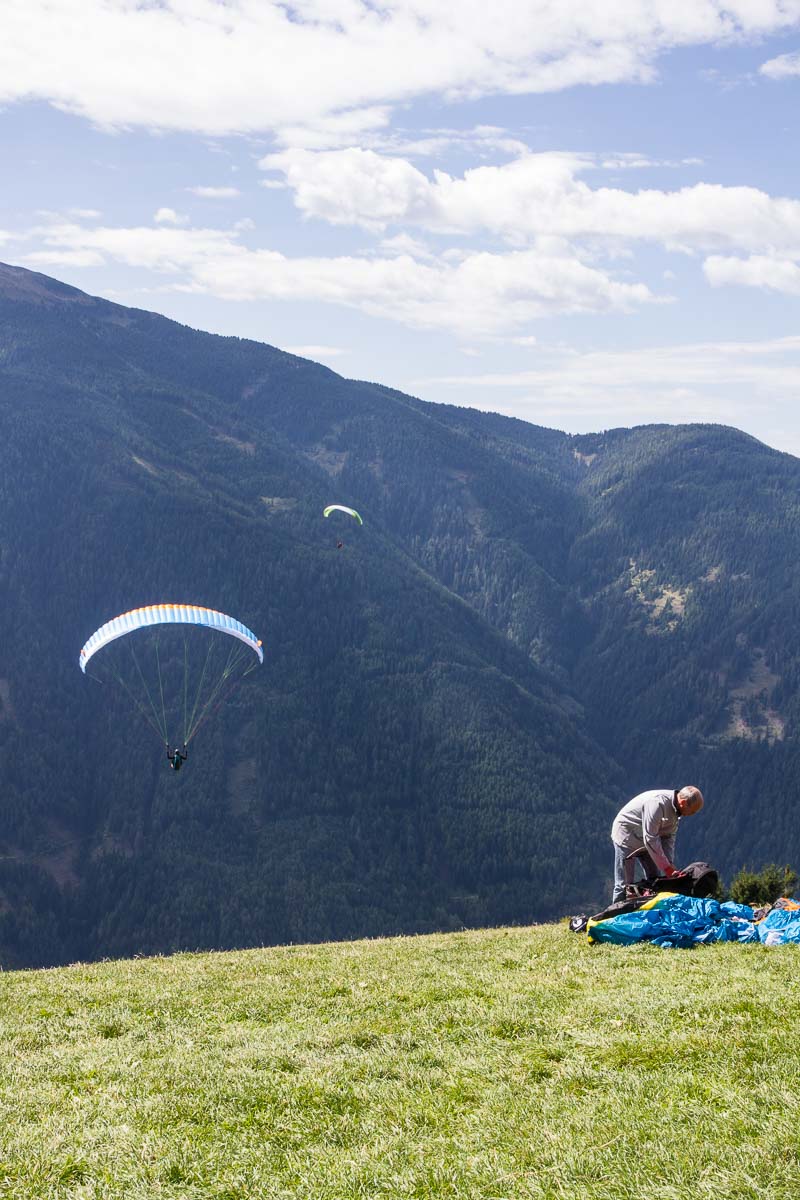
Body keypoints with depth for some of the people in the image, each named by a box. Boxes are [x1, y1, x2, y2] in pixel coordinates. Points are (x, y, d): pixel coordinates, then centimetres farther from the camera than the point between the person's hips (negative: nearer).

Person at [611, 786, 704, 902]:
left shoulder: (675, 809, -6)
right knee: (624, 884, -9)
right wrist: (667, 867, -27)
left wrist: (670, 865, -9)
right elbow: (650, 839, -32)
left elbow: (669, 837, 3)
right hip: (626, 837, -9)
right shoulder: (657, 802, -34)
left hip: (646, 840, 9)